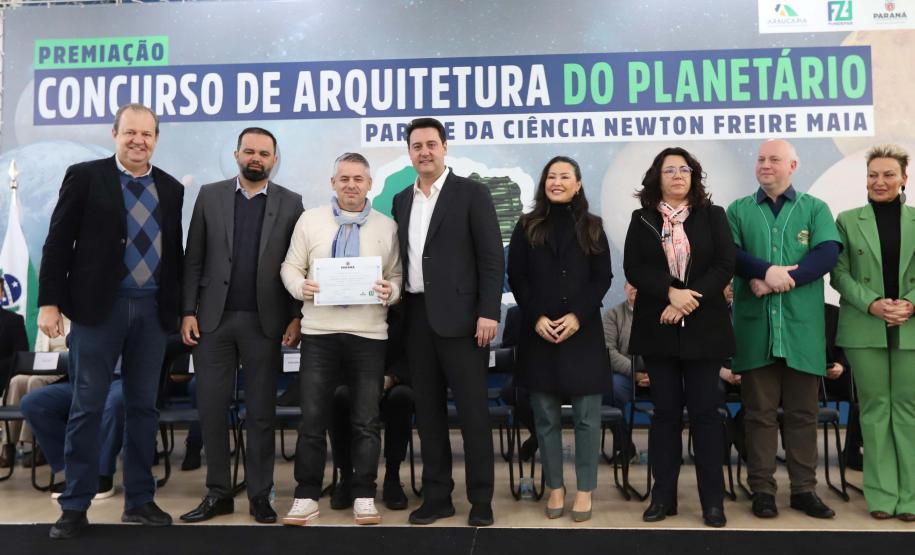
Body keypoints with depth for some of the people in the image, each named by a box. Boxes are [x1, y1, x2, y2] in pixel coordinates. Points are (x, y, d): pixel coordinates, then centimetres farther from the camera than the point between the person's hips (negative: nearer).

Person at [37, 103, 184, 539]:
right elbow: (58, 243, -1)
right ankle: (75, 506, 15)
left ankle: (139, 501, 20)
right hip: (98, 306, -3)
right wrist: (49, 302, -7)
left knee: (143, 407, 9)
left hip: (152, 310, 3)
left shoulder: (170, 188, 10)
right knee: (87, 407, 3)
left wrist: (180, 308, 9)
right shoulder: (84, 176, 1)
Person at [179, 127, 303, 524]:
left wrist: (296, 317, -5)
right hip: (213, 318, 2)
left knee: (261, 412, 6)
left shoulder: (290, 203, 4)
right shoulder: (209, 195, 7)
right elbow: (193, 259, 5)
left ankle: (259, 494, 17)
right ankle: (218, 492, 19)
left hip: (264, 321, -1)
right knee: (211, 407, 5)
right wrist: (188, 312, -1)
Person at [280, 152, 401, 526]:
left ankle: (364, 497, 18)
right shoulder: (310, 220, 7)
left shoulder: (387, 226, 7)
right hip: (319, 332, 0)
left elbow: (397, 276, 8)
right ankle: (306, 497, 16)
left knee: (366, 421, 6)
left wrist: (391, 292, -13)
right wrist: (300, 286, -12)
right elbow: (290, 267, 8)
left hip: (369, 335, 0)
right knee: (312, 420, 4)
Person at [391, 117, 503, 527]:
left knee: (473, 410, 0)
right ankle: (437, 496, 20)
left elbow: (492, 257, -6)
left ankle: (481, 500, 11)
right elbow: (400, 259, 14)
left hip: (459, 315, -5)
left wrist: (489, 313, -14)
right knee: (428, 410, 10)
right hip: (416, 317, 5)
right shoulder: (401, 200, 15)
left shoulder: (472, 193, -1)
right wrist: (399, 314, 7)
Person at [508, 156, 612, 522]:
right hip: (538, 332, 1)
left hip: (583, 331, 0)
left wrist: (577, 316, -11)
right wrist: (537, 317, -10)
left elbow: (603, 278, 2)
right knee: (546, 416, 5)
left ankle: (585, 490, 11)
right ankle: (555, 488, 17)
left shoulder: (592, 227, 8)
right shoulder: (527, 227, 8)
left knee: (587, 416, 0)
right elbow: (516, 278, 3)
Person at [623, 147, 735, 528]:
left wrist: (689, 302, -15)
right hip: (658, 328, 1)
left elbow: (725, 265, -3)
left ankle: (713, 500, 9)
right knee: (665, 411, 5)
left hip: (703, 327, -1)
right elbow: (633, 268, -4)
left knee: (705, 410, 1)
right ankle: (663, 496, 13)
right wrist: (671, 293, -18)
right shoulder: (642, 219, 8)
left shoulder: (713, 216, 7)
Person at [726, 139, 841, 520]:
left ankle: (803, 489, 17)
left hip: (802, 327, 0)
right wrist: (767, 271, -19)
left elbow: (828, 254, -5)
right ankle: (762, 490, 12)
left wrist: (781, 280, -15)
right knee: (760, 412, 4)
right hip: (755, 326, 0)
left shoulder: (815, 209, 10)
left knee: (802, 413, 7)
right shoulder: (738, 210, 11)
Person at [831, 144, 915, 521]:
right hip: (864, 328, -1)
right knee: (875, 406, 3)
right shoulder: (848, 220, 6)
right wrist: (871, 304, -13)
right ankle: (882, 494, 10)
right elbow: (839, 274, 1)